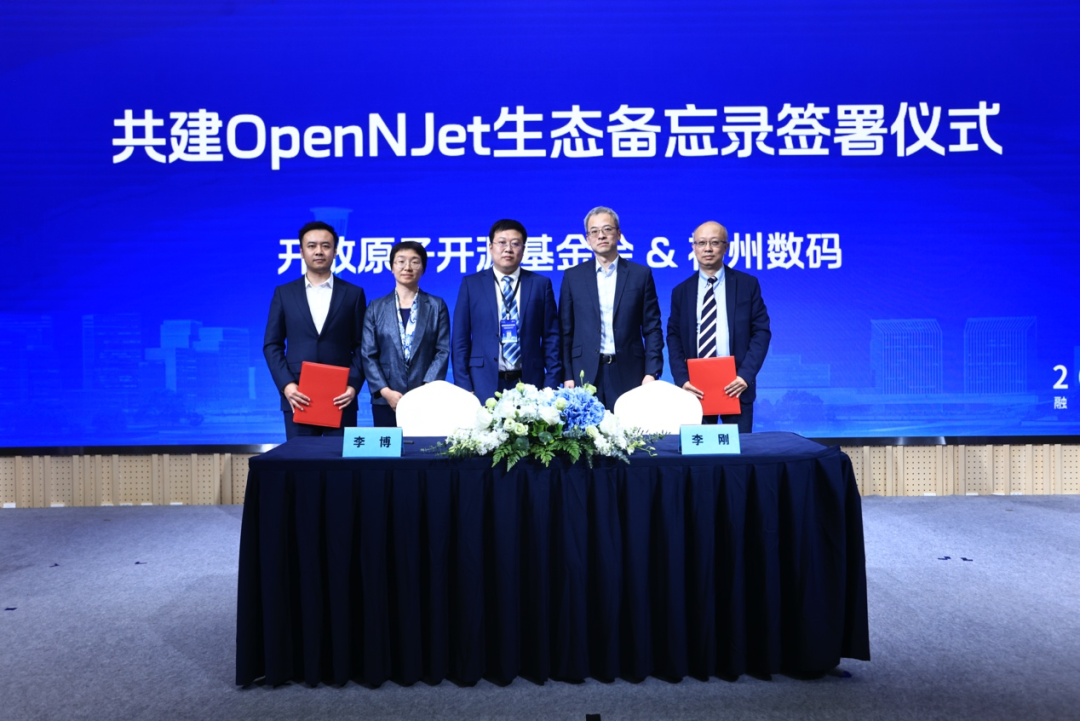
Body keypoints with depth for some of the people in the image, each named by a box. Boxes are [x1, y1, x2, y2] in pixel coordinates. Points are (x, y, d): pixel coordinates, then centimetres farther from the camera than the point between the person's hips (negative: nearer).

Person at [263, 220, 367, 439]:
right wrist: (285, 384, -7)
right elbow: (272, 344, 7)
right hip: (298, 398, 1)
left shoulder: (353, 294, 6)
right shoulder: (284, 293, 9)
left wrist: (353, 385, -9)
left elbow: (361, 346, 5)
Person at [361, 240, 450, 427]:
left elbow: (442, 351, 1)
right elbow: (368, 355, 4)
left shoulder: (437, 306, 7)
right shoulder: (376, 307, 9)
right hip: (386, 402, 1)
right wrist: (385, 391, -8)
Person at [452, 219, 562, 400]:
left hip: (529, 383, 1)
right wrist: (464, 387, -3)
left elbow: (551, 338, 6)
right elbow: (460, 339, 4)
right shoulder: (471, 284, 6)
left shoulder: (541, 284, 7)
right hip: (484, 384, 0)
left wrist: (551, 385, -1)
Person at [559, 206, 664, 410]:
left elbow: (652, 329, 5)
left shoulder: (641, 274, 7)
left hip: (629, 374, 0)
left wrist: (652, 372, -4)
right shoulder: (573, 276, 8)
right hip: (586, 375, 1)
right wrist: (567, 376, 0)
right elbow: (565, 331, 7)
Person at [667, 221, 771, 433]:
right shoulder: (681, 291, 9)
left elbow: (761, 331, 1)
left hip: (736, 386, -1)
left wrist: (746, 375, -11)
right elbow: (674, 338, 7)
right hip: (695, 387, 1)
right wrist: (682, 380, -7)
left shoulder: (747, 284, 4)